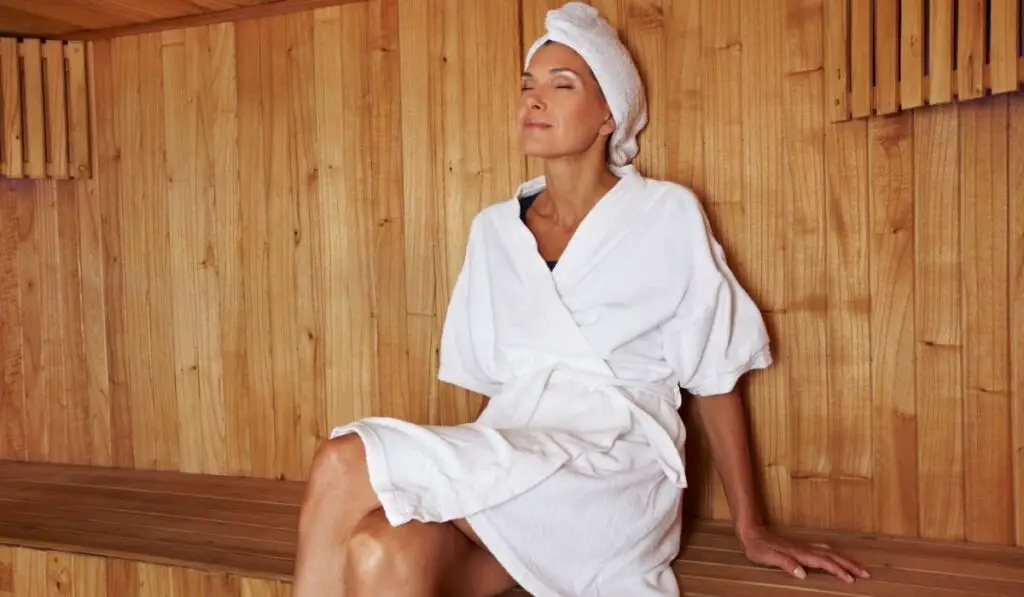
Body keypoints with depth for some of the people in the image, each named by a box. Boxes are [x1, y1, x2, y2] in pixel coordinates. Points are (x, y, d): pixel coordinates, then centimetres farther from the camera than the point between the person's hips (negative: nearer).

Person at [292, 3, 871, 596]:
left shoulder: (667, 215, 2)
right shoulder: (494, 228, 14)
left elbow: (714, 378, 5)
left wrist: (751, 530, 7)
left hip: (614, 483, -3)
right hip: (504, 470, 4)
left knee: (346, 465, -25)